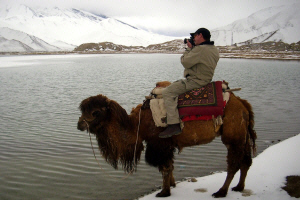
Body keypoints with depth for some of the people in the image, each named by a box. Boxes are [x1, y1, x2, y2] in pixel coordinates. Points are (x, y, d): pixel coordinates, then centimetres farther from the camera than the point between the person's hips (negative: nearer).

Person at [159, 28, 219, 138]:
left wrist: (189, 48, -3)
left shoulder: (200, 49, -21)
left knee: (168, 92, -14)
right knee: (175, 84, 28)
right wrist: (192, 48, 9)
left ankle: (174, 125, -20)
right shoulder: (214, 49, 11)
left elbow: (185, 62, -17)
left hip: (195, 81, -11)